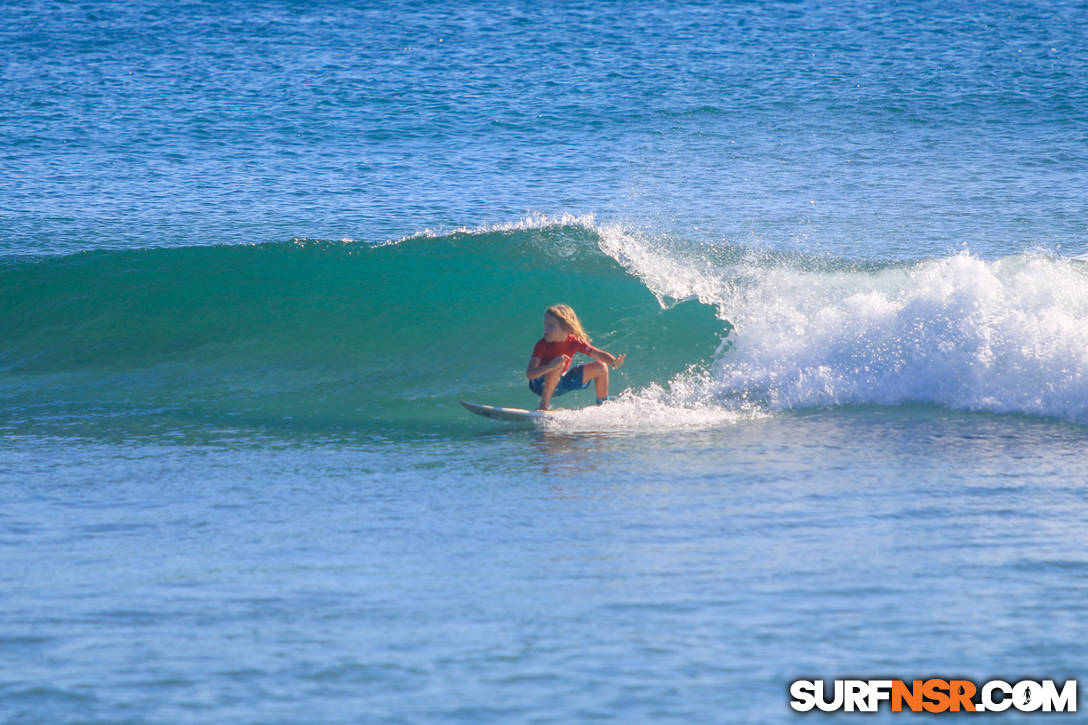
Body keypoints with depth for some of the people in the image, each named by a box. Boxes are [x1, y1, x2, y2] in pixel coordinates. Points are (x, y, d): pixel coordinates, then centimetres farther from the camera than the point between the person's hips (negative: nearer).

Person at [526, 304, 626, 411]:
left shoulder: (574, 342, -16)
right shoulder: (542, 345, -26)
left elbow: (599, 354, -16)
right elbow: (529, 374, -35)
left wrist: (614, 361, -40)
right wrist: (551, 366, -53)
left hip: (560, 383, 5)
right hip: (541, 385, -5)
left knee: (601, 367, -3)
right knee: (559, 364, -38)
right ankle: (544, 404, -28)